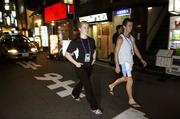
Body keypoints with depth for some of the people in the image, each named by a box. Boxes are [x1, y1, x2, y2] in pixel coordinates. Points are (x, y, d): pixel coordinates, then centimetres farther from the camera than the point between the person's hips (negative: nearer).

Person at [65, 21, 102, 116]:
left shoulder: (91, 40, 2)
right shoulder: (75, 42, -13)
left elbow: (94, 50, 21)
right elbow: (67, 54, -7)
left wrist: (94, 58, 5)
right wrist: (75, 63, -14)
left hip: (89, 66, 6)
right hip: (80, 66, -6)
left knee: (82, 82, 22)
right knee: (88, 85, -9)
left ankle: (75, 94, 51)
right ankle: (94, 107, 4)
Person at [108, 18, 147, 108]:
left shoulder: (132, 38, 9)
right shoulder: (121, 38, -13)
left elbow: (135, 49, 18)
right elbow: (116, 52, -15)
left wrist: (141, 59, 13)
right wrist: (117, 65, -19)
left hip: (130, 61, 8)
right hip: (124, 62, -8)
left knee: (125, 78, 20)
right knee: (130, 81, -3)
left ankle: (112, 85, 41)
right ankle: (131, 100, 14)